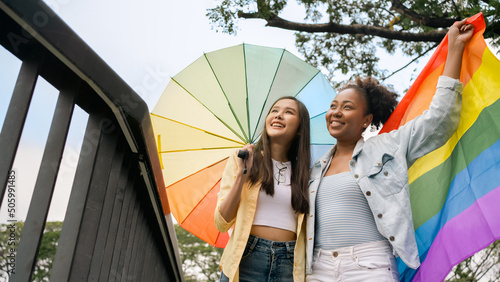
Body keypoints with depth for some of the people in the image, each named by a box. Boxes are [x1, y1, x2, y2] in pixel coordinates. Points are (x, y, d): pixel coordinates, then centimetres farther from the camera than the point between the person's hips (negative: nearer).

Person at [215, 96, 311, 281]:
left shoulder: (304, 173, 7)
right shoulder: (241, 159, 2)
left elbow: (306, 231, 11)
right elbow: (222, 223, -4)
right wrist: (242, 173, -12)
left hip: (290, 266, 2)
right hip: (246, 260, -1)